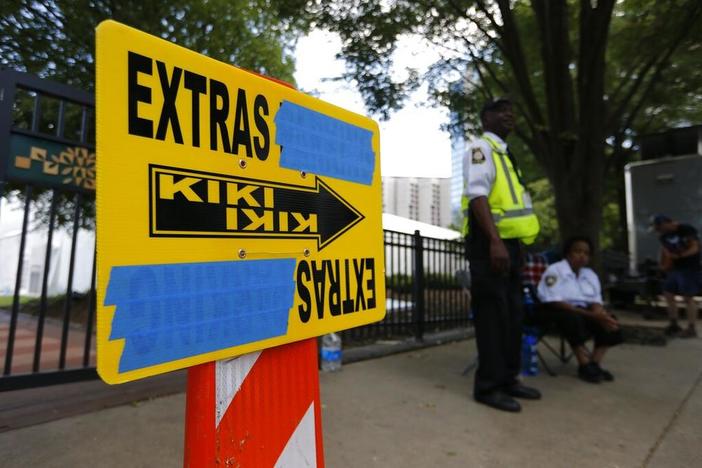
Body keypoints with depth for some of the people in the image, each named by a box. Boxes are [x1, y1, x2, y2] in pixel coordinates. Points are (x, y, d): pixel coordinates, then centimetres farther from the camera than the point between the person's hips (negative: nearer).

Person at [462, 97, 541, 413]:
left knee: (512, 313, 14)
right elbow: (477, 196, -20)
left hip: (510, 243, 10)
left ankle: (508, 379, 27)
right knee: (492, 314, -5)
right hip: (491, 244, -10)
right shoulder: (481, 148, -6)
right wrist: (494, 241, -29)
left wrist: (508, 244, 21)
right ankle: (488, 386, 7)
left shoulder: (503, 153, 24)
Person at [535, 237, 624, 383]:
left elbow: (596, 302, 3)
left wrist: (600, 315, -23)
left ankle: (595, 363, -14)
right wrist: (590, 315, -27)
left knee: (610, 321, -14)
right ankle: (585, 366, -23)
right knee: (574, 319, -36)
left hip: (582, 312, 8)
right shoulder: (554, 270, -13)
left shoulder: (590, 275, 11)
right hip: (555, 312, -7)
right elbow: (556, 303, -22)